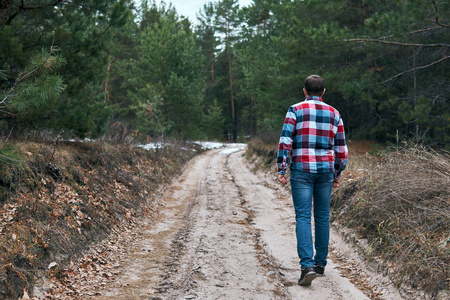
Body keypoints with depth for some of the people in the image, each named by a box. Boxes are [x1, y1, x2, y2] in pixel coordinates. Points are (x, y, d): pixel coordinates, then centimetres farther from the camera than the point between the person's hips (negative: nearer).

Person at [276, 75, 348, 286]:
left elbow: (285, 141, -13)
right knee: (322, 217, 14)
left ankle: (307, 266, -17)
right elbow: (341, 149, 7)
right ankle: (320, 263, 22)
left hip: (301, 171, -3)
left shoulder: (295, 111, -3)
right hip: (325, 171, 3)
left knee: (303, 217, -4)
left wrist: (281, 170, -9)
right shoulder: (334, 114, 8)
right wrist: (337, 175, 18)